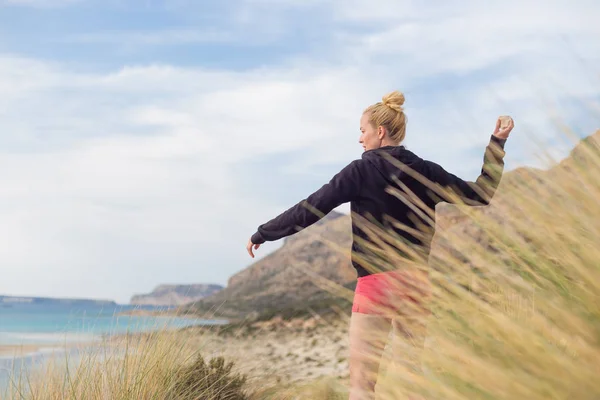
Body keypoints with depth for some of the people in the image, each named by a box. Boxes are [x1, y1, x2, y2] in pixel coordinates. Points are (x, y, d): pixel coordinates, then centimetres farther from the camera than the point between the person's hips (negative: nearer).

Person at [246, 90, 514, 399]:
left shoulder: (362, 170, -6)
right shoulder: (425, 171, 6)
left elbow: (310, 210, -6)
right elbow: (479, 194, 12)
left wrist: (262, 233, 4)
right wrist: (497, 143, 18)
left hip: (376, 284, -5)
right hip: (416, 284, 5)